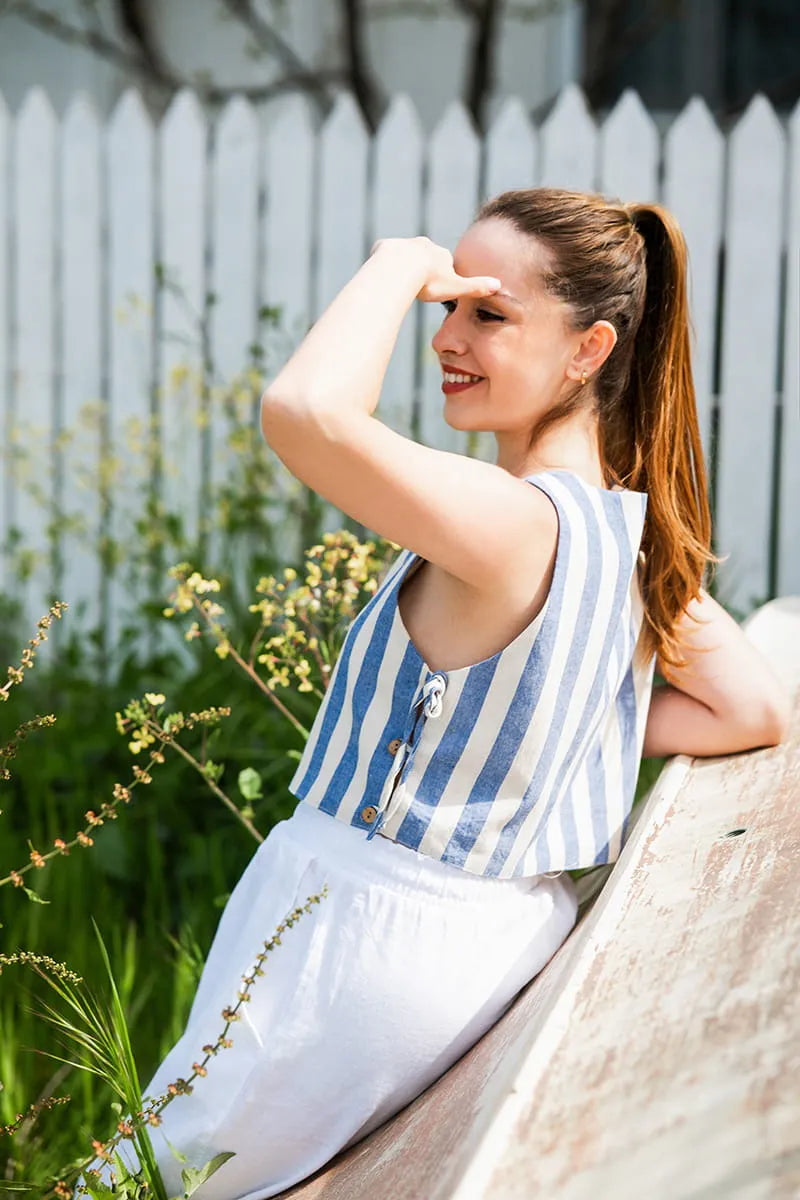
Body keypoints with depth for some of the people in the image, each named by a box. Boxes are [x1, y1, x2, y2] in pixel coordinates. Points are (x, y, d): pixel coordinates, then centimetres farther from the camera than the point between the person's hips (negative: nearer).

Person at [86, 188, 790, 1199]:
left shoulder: (518, 521, -27)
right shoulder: (633, 527, 0)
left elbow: (305, 413, -43)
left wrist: (398, 265, -26)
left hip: (361, 942, -9)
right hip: (508, 936, 9)